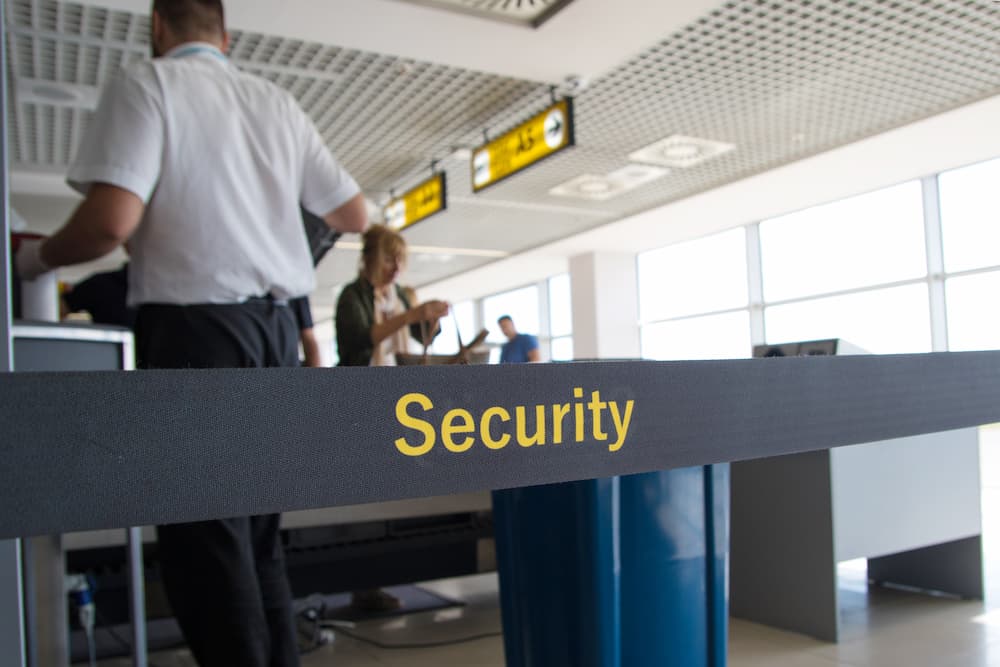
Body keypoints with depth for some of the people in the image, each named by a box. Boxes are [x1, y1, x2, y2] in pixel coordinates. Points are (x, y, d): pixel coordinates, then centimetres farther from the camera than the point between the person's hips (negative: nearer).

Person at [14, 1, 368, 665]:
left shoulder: (146, 84, -2)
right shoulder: (278, 102, 12)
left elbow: (111, 222, -15)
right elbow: (355, 217, 17)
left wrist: (33, 257, 5)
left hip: (194, 325, -6)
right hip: (276, 324, 6)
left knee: (205, 532, 2)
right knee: (257, 529, 15)